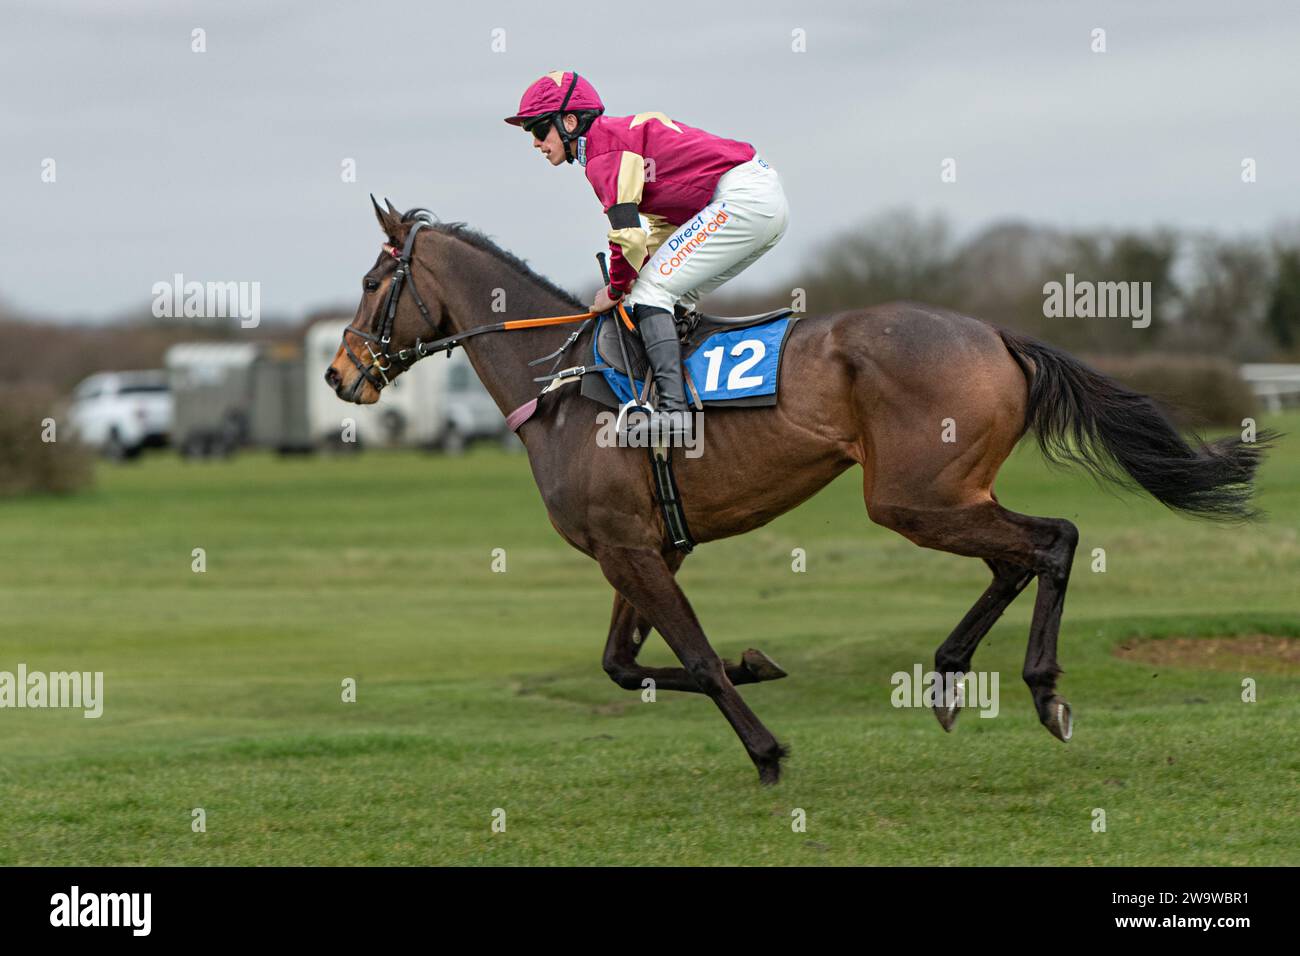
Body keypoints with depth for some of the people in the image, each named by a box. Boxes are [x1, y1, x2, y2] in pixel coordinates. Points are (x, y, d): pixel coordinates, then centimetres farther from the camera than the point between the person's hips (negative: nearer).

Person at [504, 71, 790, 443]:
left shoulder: (601, 148, -8)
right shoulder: (624, 134, 23)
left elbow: (628, 235, -14)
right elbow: (665, 224, 25)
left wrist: (616, 290, 3)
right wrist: (630, 281, 16)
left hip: (741, 199, -10)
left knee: (650, 292, -10)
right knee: (675, 296, 18)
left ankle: (673, 408, -21)